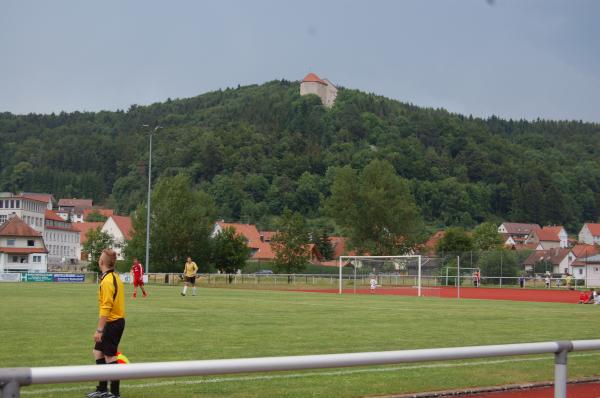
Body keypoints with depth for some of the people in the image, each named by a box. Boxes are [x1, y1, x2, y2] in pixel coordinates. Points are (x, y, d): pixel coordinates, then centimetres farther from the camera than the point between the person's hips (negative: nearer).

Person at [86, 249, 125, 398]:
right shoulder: (115, 278, 11)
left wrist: (99, 329, -21)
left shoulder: (107, 281, -19)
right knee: (98, 352, 16)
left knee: (110, 357, -3)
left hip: (111, 323, -10)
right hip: (117, 320, 10)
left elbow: (105, 308, -23)